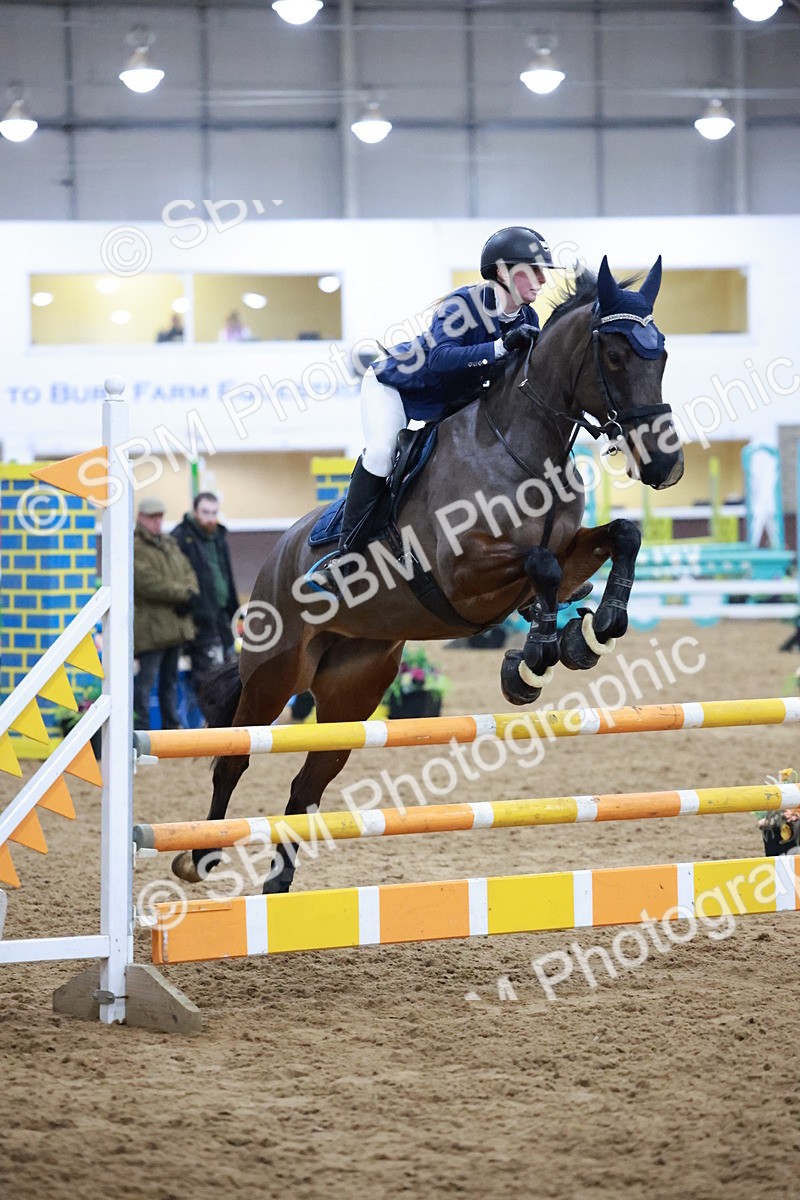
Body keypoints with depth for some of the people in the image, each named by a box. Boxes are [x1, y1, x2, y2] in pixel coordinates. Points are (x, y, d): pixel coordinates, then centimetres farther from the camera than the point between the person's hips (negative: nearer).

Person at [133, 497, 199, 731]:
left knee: (170, 678, 16)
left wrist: (190, 592, -7)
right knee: (145, 680, -9)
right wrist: (183, 593, -15)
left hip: (175, 623, 9)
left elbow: (188, 572, 15)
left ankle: (171, 725, 24)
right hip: (150, 627, -9)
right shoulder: (134, 548, -11)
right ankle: (141, 729, -6)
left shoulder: (169, 544, 19)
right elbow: (149, 583, -20)